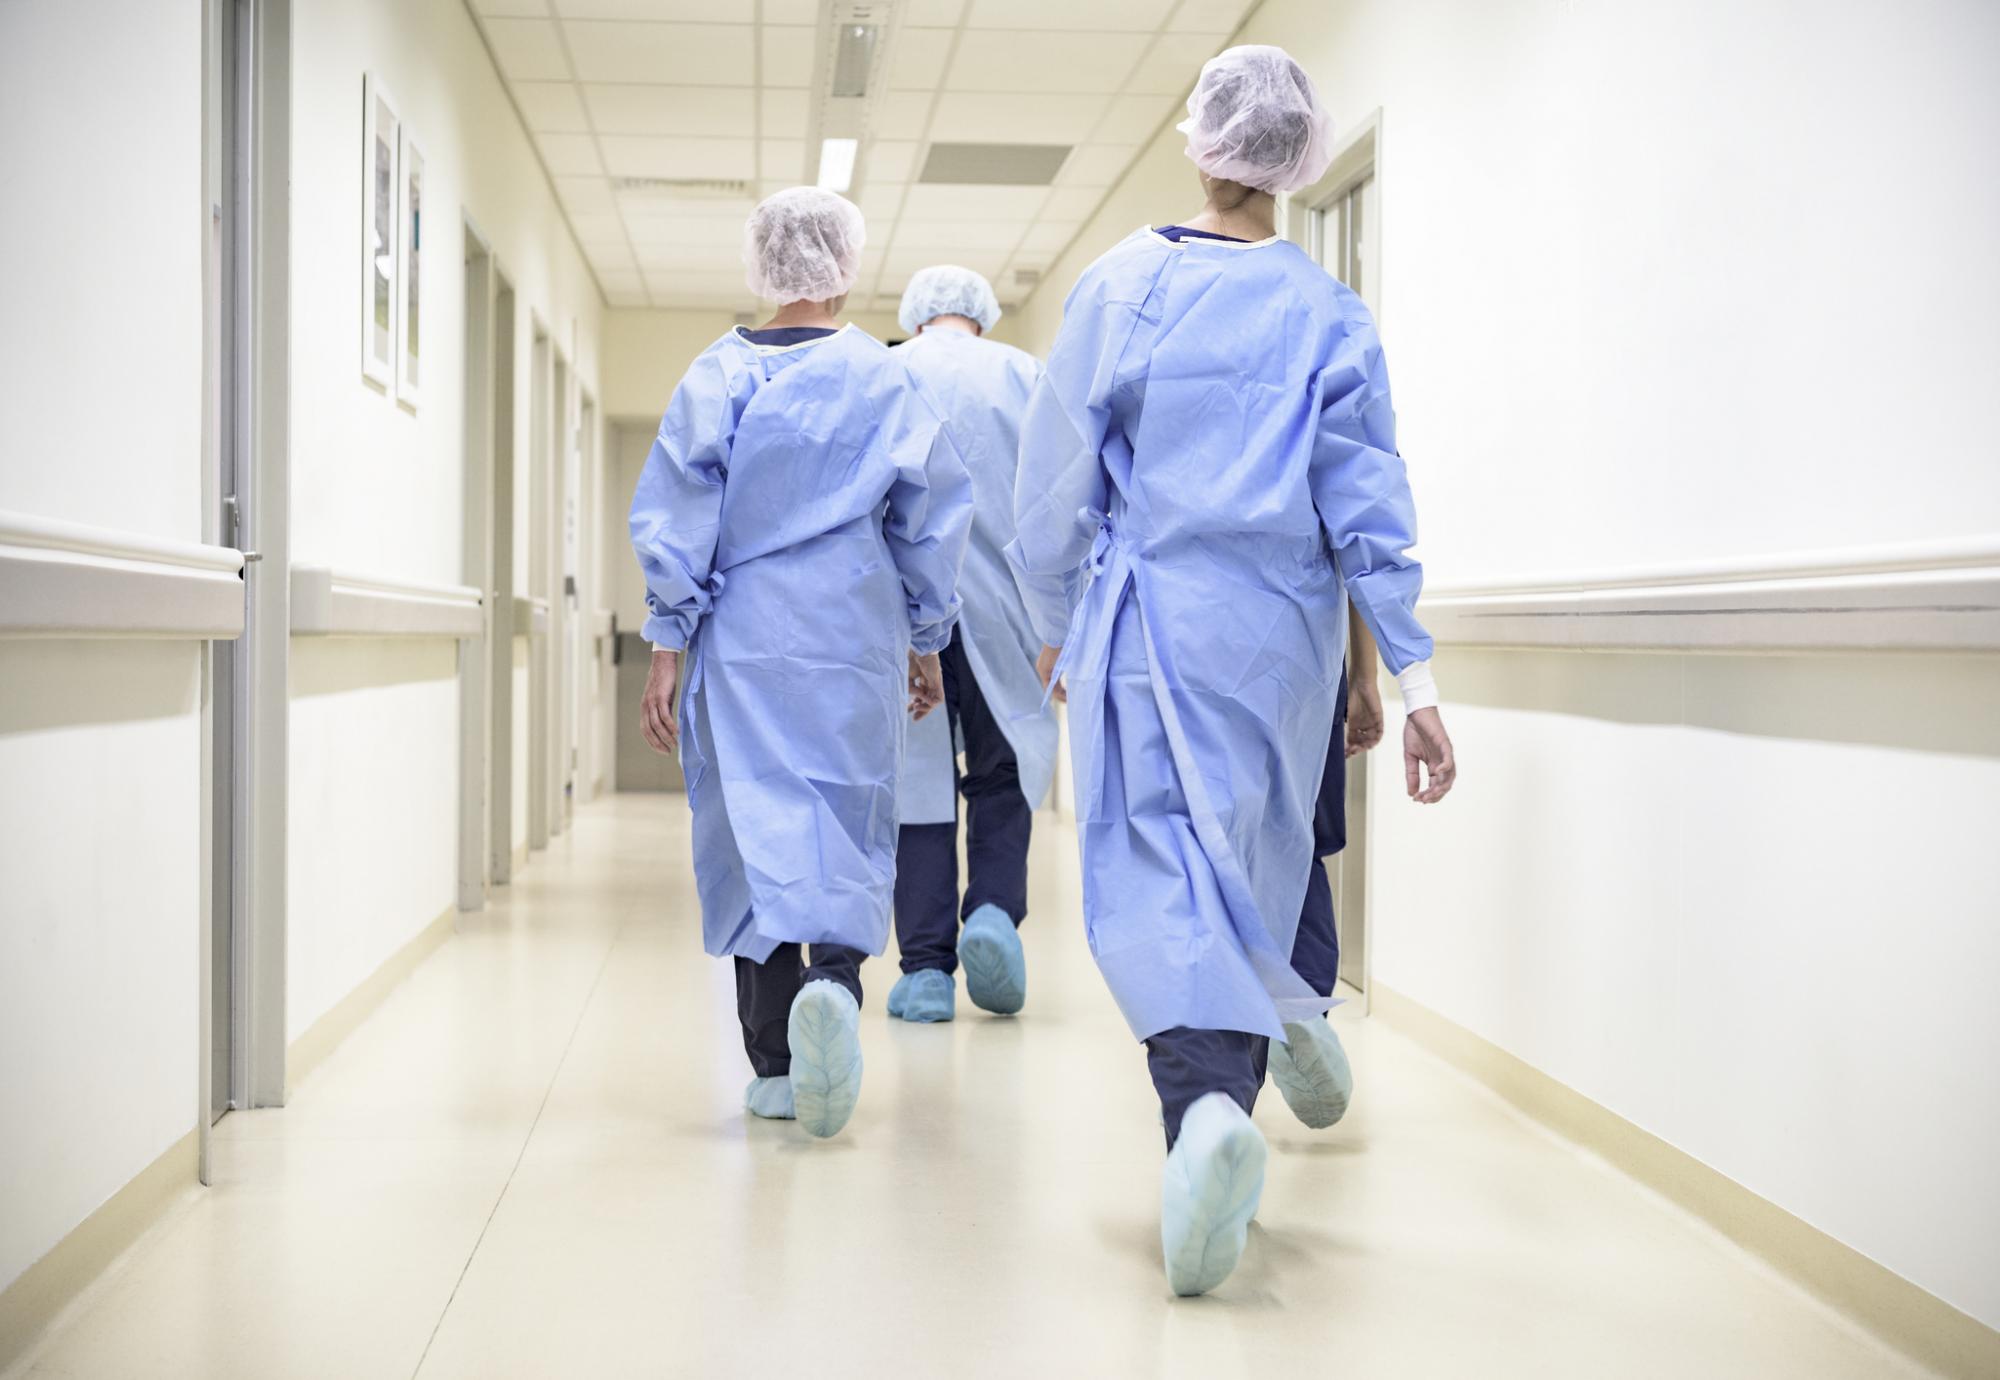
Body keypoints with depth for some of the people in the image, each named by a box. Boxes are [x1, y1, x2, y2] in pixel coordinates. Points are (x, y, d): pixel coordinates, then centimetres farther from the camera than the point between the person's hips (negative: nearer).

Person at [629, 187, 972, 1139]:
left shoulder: (718, 375, -1)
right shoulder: (885, 382, 0)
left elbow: (674, 515, -3)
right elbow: (932, 520, 5)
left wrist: (667, 648, 1)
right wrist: (927, 642, 15)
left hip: (742, 641, 0)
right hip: (854, 642, 0)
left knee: (755, 822, 5)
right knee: (845, 824, 7)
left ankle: (775, 1065, 5)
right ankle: (833, 975, -22)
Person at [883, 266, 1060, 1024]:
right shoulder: (1023, 373, 6)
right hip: (1000, 612, 0)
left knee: (917, 778, 5)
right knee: (1003, 773, 13)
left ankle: (927, 967, 3)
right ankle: (994, 910, -9)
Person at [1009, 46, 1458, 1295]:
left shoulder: (1123, 286, -1)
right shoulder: (1331, 314, 2)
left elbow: (1060, 479, 1)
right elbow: (1367, 505, -2)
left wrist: (1058, 625, 15)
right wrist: (1414, 676, -1)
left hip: (1151, 618, -2)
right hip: (1285, 634, 2)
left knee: (1156, 865, -8)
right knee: (1259, 866, 15)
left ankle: (1208, 1096, -33)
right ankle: (1234, 1084, 24)